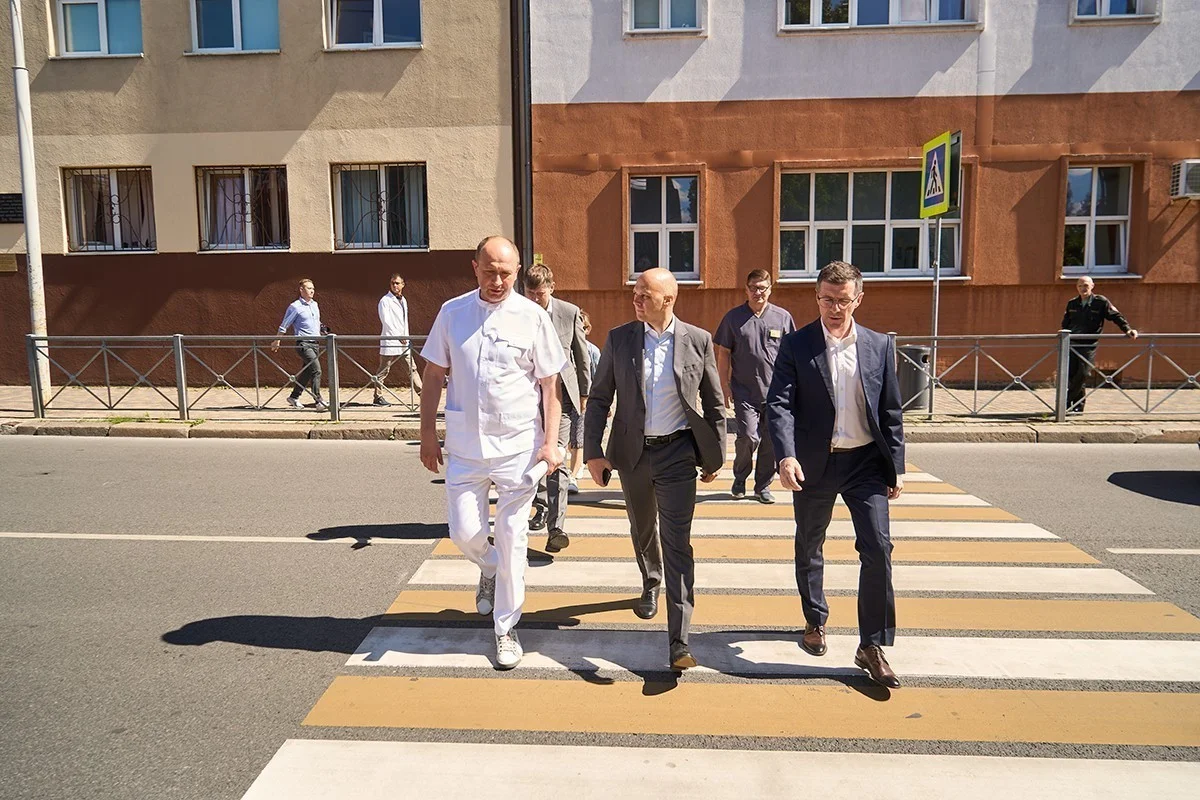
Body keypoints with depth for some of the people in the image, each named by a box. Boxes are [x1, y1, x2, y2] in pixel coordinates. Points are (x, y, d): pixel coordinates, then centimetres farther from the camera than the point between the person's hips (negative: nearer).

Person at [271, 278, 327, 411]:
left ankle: (294, 397, 29)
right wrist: (277, 342, 2)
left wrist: (322, 329, 14)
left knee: (306, 372, 13)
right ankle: (319, 401, -19)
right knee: (316, 370, -19)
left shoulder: (315, 305, 14)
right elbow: (283, 326, -1)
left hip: (315, 343, 8)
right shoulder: (295, 307, -7)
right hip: (303, 344, -8)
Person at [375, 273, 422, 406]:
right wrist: (399, 336, -16)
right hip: (389, 342, -7)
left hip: (403, 342, 7)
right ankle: (378, 397, 5)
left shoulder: (404, 300, 16)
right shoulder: (385, 300, -6)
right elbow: (386, 321, -14)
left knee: (412, 368, 7)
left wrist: (406, 338, 11)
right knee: (383, 371, -1)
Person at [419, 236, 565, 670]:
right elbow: (434, 376, 8)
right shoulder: (452, 312, 3)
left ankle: (506, 629, 22)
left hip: (518, 444, -2)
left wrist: (550, 442, -7)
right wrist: (428, 433, 5)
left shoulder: (533, 317, -3)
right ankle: (489, 569, 42)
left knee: (512, 540, 5)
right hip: (465, 444, 2)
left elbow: (549, 385, 0)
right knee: (464, 532, 5)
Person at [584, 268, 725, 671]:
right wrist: (593, 451, -6)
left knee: (677, 543, -7)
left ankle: (678, 642, -4)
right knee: (642, 530, 22)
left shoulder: (698, 340, -5)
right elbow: (599, 399, 0)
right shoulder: (618, 339, -3)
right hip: (632, 453, 3)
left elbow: (714, 402, 3)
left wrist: (715, 456, 5)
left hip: (677, 454, -2)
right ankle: (651, 584, 53)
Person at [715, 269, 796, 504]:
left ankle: (763, 486, 22)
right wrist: (724, 387, 0)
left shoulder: (782, 317, 4)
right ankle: (739, 479, 15)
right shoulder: (734, 317, 2)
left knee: (771, 441, 6)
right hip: (745, 392, -1)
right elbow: (723, 354, 5)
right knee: (749, 436, -11)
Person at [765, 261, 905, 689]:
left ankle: (872, 646, 6)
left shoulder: (879, 346, 3)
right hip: (814, 463, -1)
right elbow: (779, 404, -13)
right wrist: (786, 456, -27)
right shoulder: (796, 345, -5)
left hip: (866, 462, 1)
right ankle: (815, 621, 38)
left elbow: (891, 412, 6)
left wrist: (896, 467, 4)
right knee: (809, 548, 15)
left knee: (878, 549, -7)